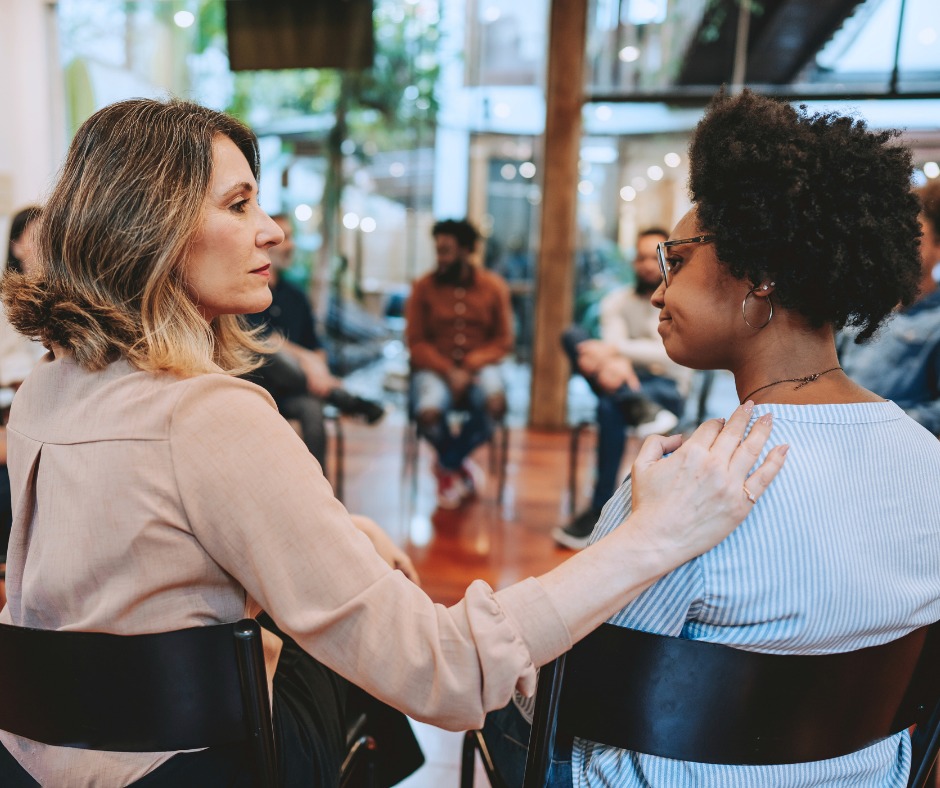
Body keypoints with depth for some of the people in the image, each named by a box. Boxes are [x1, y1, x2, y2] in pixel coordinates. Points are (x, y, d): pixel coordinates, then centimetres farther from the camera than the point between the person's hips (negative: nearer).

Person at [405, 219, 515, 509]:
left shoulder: (493, 286, 4)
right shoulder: (423, 287, 2)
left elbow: (502, 341, 3)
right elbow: (416, 342, -1)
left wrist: (469, 367, -14)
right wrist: (448, 371, -16)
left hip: (478, 366, 1)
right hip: (435, 368, -1)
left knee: (494, 403, -33)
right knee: (429, 413, -33)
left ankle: (447, 466, -4)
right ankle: (461, 468, 4)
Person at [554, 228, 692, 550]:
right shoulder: (618, 300, 11)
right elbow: (613, 344, -7)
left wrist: (617, 349, -28)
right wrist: (616, 364, -33)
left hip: (667, 388, -3)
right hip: (625, 380, 4)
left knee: (609, 408, -37)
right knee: (572, 335, -21)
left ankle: (599, 512, -28)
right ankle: (638, 405, -43)